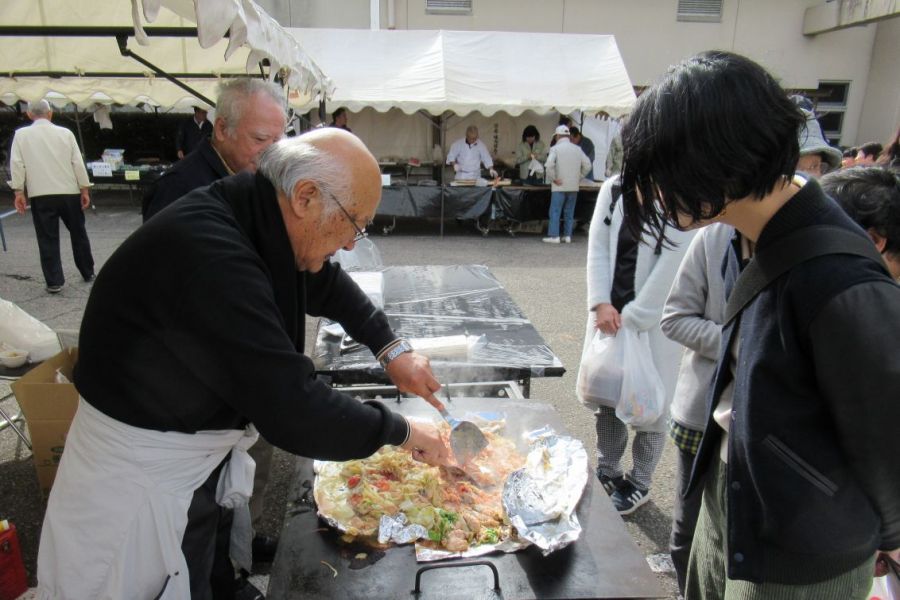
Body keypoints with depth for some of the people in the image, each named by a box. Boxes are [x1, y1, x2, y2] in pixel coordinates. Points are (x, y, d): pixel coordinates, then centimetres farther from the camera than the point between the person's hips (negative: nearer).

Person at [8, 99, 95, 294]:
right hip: (69, 192, 1)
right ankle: (88, 273, 24)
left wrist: (19, 192, 2)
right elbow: (78, 163, 1)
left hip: (40, 195, -1)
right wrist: (85, 190, 6)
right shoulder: (65, 133, 2)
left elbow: (17, 164, -2)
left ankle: (54, 282, 3)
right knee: (78, 233, 15)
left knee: (48, 239, 3)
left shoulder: (21, 135, 2)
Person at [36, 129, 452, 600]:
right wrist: (401, 432, -20)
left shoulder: (258, 221, -7)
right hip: (139, 476, -8)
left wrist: (391, 349, 2)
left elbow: (327, 285, 12)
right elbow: (294, 411, -35)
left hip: (196, 460, 8)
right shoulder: (208, 256, -35)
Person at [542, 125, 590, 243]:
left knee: (555, 211, -1)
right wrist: (579, 178, 10)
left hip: (559, 186, -5)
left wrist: (553, 178, -11)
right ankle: (568, 236, 12)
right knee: (569, 212, 11)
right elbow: (587, 165, 6)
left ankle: (554, 236, -4)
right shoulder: (577, 149, 9)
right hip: (574, 186, 5)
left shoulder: (555, 148, -6)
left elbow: (550, 165, -21)